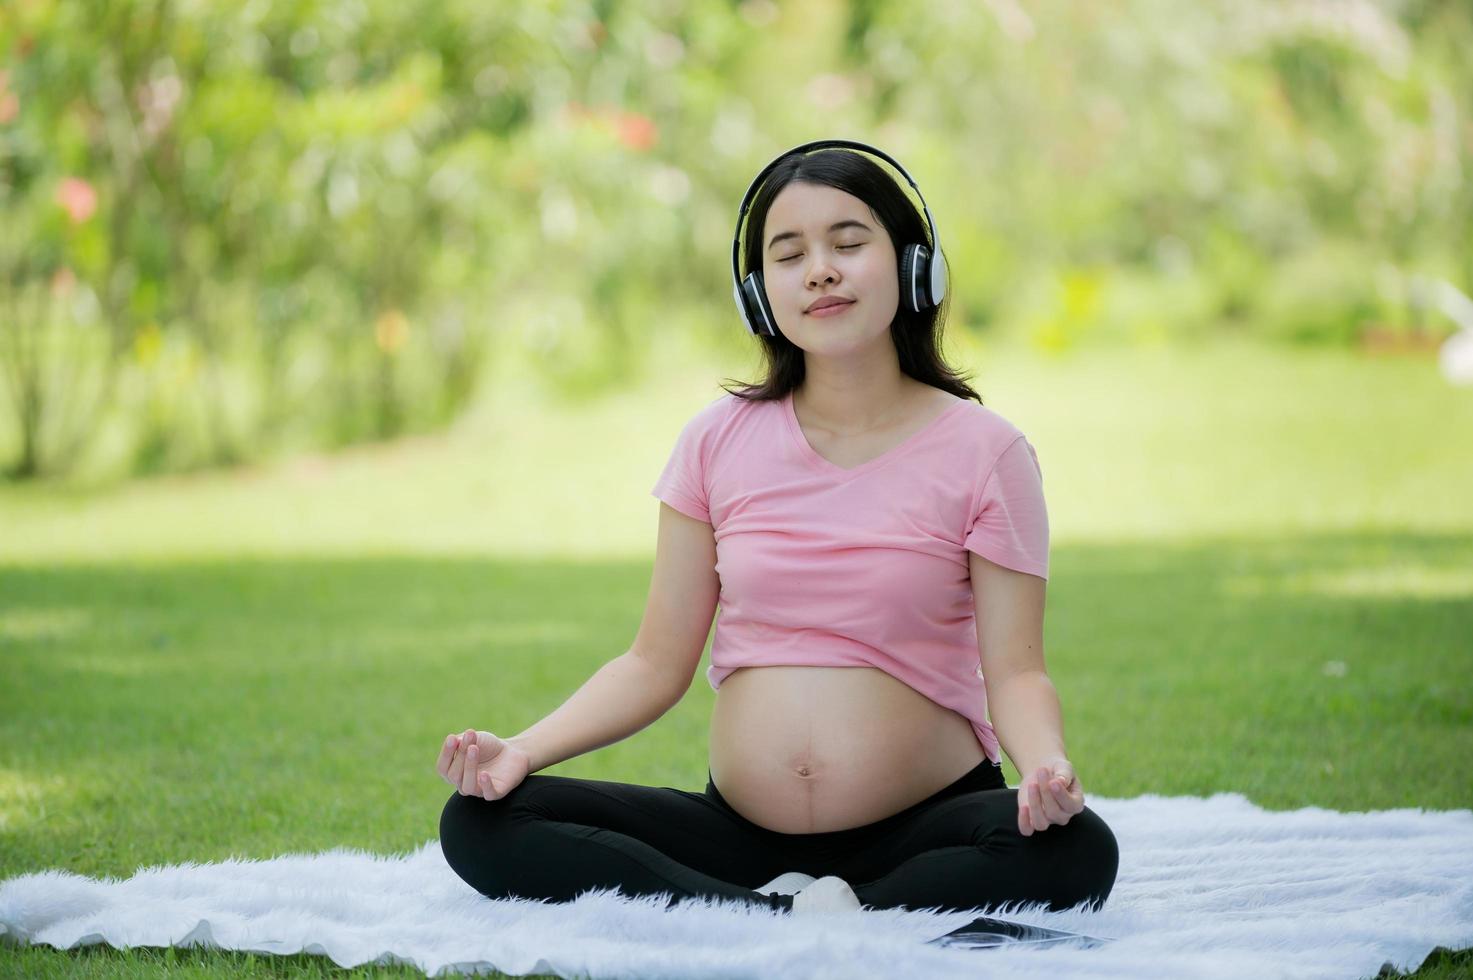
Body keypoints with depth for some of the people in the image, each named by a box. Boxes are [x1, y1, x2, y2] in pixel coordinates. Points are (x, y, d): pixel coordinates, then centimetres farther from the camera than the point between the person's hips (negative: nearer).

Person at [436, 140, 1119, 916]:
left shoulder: (982, 451, -2)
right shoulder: (720, 442, 5)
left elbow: (1015, 671, -6)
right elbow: (657, 662, 5)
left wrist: (1047, 767, -29)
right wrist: (522, 751, -11)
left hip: (921, 828, -3)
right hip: (742, 831, 3)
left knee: (1073, 851, -35)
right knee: (481, 824, -16)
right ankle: (788, 915, -22)